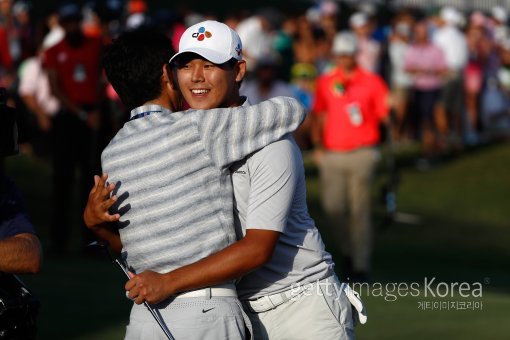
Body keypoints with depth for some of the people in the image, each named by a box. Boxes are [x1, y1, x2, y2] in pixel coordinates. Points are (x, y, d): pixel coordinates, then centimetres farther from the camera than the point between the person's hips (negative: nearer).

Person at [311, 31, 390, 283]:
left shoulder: (372, 82, 4)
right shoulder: (325, 83, 12)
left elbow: (385, 115, 3)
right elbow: (318, 116, 16)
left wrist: (393, 106, -18)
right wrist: (317, 144, 4)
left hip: (361, 154, -3)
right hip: (331, 154, 3)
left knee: (359, 210, -7)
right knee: (333, 208, -4)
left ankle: (361, 266, -4)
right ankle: (348, 251, 20)